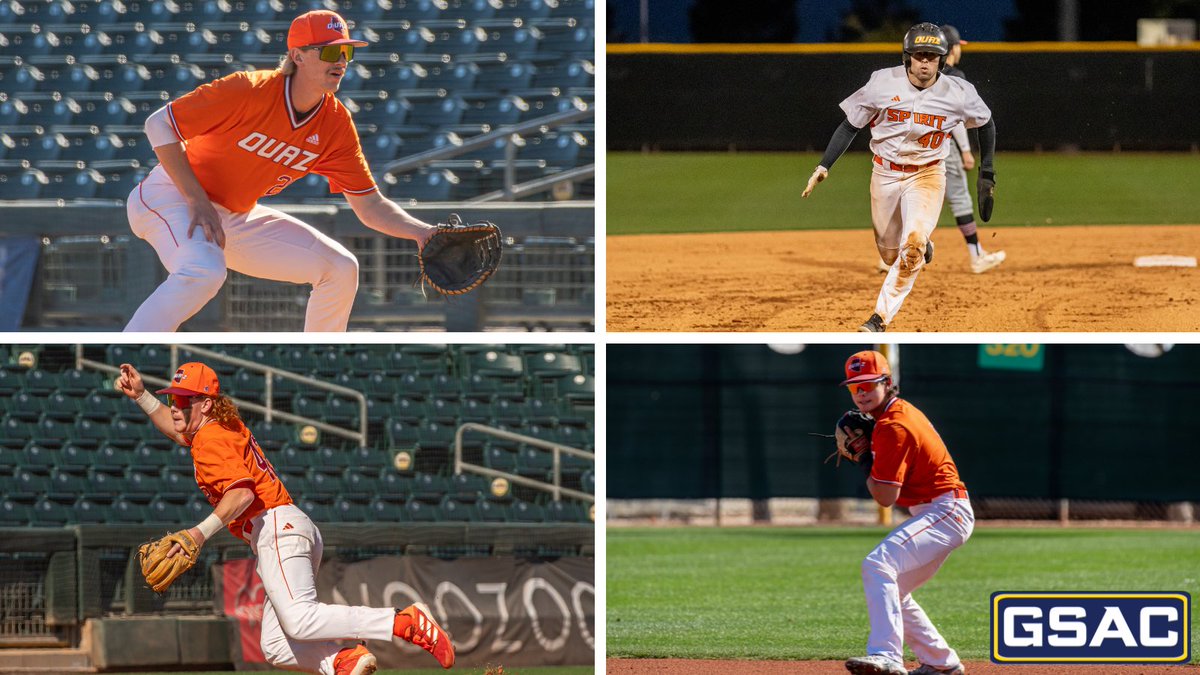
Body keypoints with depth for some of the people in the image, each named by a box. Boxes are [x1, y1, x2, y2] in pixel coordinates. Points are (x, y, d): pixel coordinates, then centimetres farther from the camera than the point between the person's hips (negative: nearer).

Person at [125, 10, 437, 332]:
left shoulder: (336, 123, -7)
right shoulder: (249, 91, -24)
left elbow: (370, 205, -1)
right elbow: (159, 124, -20)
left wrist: (420, 231, -21)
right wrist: (197, 202, -25)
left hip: (237, 219, 7)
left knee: (340, 268, -1)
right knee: (203, 273, -38)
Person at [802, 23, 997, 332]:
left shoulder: (958, 93, -12)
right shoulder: (883, 83, -13)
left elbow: (985, 123, 8)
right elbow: (851, 124, -4)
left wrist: (987, 175, 9)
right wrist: (824, 166, -12)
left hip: (927, 175, -2)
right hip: (885, 175, 2)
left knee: (913, 243, -25)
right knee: (890, 254, 10)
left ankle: (881, 316, -17)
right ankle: (922, 248, 47)